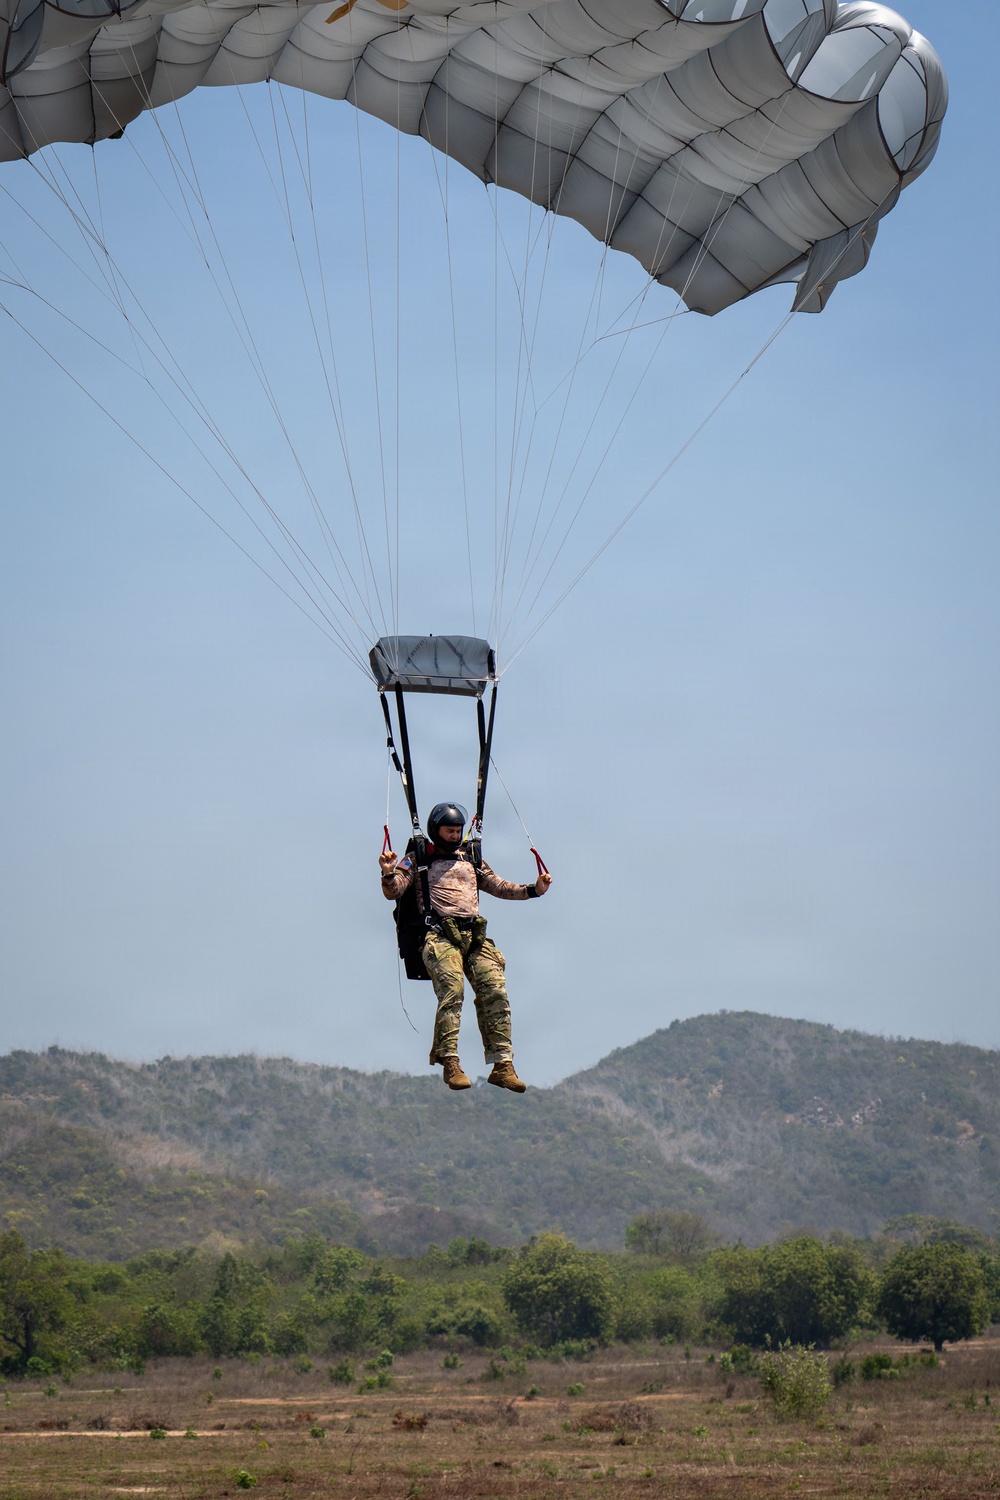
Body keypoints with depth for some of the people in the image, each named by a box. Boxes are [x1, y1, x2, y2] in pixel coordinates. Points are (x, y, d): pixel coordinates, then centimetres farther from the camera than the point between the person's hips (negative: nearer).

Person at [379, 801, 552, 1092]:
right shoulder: (419, 860, 13)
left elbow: (498, 886, 29)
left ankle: (502, 1065, -13)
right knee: (452, 989, -26)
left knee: (495, 991, -13)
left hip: (475, 936, 4)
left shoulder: (470, 861, 27)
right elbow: (393, 893, 4)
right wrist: (389, 873, -18)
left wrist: (533, 889, 16)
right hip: (440, 935, -4)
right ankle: (450, 1063, -27)